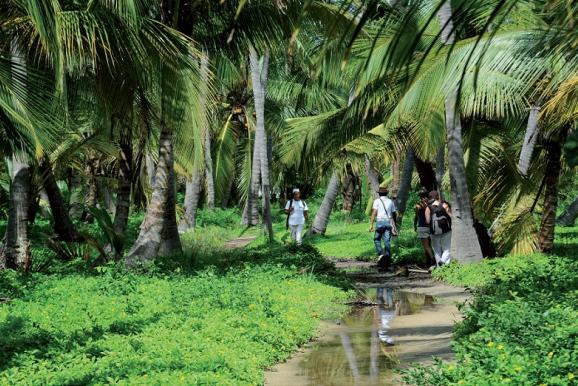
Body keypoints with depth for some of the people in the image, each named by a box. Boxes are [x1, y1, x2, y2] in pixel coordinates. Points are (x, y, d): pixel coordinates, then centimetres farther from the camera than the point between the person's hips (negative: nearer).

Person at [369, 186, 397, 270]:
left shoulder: (377, 201, 2)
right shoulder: (390, 202, 13)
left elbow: (374, 213, -7)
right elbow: (394, 214, 16)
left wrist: (371, 224, -8)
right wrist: (394, 225, 27)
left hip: (380, 222, -3)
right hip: (389, 222, 3)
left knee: (377, 239, 11)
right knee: (387, 242, 2)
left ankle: (381, 254, -12)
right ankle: (386, 262, 1)